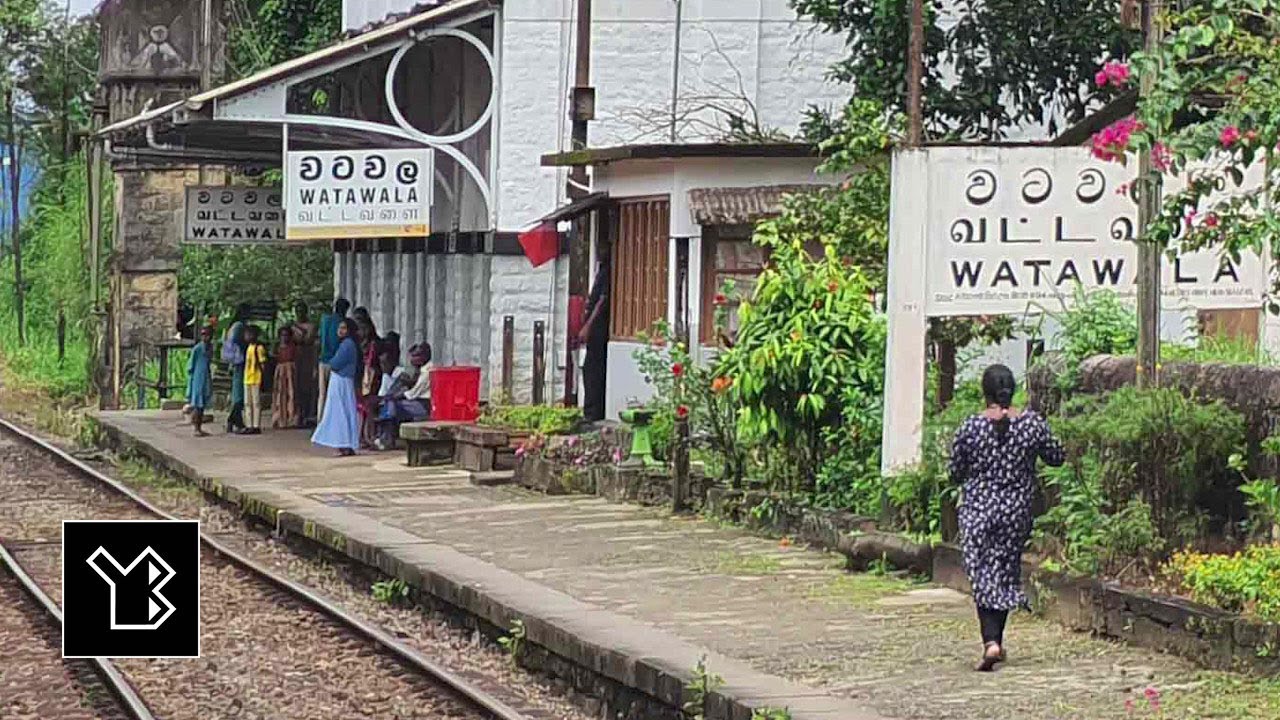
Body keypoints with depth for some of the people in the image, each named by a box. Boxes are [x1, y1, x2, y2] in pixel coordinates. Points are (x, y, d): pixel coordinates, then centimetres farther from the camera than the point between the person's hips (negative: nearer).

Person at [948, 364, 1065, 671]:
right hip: (1017, 512, 2)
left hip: (977, 511, -2)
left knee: (983, 576, 0)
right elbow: (1056, 457, 8)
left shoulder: (970, 427, -10)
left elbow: (955, 473, -1)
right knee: (1006, 573, 16)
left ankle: (991, 641, -18)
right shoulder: (1032, 423, -6)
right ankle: (996, 640, 24)